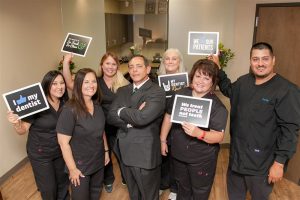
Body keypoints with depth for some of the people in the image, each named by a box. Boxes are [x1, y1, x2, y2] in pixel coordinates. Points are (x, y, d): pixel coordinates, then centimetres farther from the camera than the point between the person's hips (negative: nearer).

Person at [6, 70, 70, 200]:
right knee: (49, 189, 11)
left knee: (63, 182, 23)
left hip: (61, 151, 5)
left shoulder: (65, 103, -6)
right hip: (40, 154, -4)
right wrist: (16, 123, -35)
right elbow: (23, 130, -15)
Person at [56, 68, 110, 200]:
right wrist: (72, 168, -17)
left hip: (98, 162, 6)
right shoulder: (70, 110, -23)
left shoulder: (97, 106, -2)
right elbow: (63, 142, -20)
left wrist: (106, 151, 13)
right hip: (80, 165, -5)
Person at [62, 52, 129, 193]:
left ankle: (126, 179, 47)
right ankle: (108, 180, 49)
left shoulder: (123, 83, -7)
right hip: (102, 127, 1)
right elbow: (70, 84, -15)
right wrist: (66, 62, -24)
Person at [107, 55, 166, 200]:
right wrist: (130, 120, -19)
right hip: (125, 153, 6)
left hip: (145, 155, -6)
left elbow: (141, 117, -29)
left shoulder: (157, 92, -15)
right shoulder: (122, 91, 7)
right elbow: (111, 117, -2)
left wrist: (121, 111, -12)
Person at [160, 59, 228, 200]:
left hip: (202, 159, -4)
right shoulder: (180, 94, -7)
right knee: (182, 188, 29)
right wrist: (163, 140, 6)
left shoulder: (217, 106, -19)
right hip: (178, 153, 4)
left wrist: (199, 133, -41)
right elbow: (168, 117, 4)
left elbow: (219, 136, -23)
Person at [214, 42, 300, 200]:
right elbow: (229, 91, 24)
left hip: (262, 162, -6)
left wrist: (279, 162, -20)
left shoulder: (287, 90, -19)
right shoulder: (243, 81, 2)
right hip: (236, 155, 6)